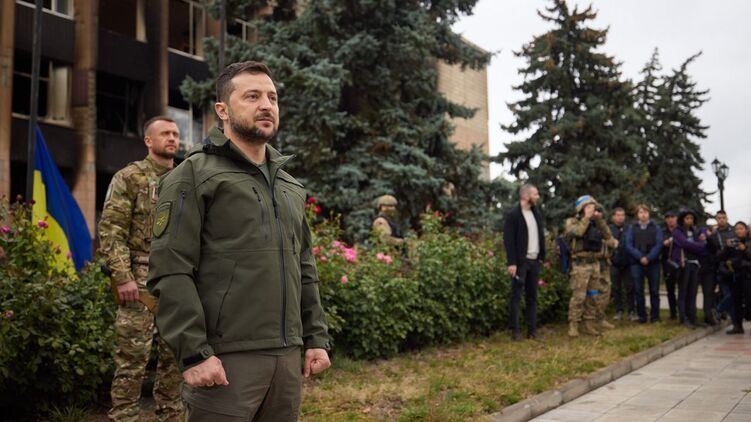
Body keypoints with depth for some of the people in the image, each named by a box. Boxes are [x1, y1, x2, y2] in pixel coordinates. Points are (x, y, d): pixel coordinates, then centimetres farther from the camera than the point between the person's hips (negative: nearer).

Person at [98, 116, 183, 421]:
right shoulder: (129, 178, -2)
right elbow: (111, 231, -9)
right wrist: (122, 276, -18)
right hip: (142, 279, -5)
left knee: (175, 354, 10)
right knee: (133, 355, -4)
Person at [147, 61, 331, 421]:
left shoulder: (291, 187, 18)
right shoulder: (195, 175, -2)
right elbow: (171, 272, -10)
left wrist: (316, 337, 13)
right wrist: (193, 352, -17)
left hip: (287, 357, 6)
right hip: (227, 358, -6)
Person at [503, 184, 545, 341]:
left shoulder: (536, 213, 13)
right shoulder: (513, 214, -9)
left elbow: (541, 236, 17)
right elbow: (508, 240, -13)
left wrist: (543, 257, 9)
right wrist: (511, 263, -18)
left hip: (534, 261, 7)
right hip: (521, 262, -6)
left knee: (532, 297, 8)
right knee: (516, 296, -2)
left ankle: (532, 330, 12)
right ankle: (515, 330, 3)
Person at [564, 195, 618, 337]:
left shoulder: (595, 223, 16)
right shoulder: (572, 222, 0)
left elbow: (607, 236, 4)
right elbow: (576, 232, -21)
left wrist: (600, 220, -4)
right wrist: (586, 218, -15)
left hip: (595, 263, 6)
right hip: (580, 264, -6)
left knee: (593, 296, 8)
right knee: (578, 296, -10)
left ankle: (589, 325, 15)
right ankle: (573, 326, -5)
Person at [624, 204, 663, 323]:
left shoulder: (656, 228, 9)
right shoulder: (632, 228, 10)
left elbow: (659, 245, -3)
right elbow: (629, 245, -1)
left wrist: (648, 258, -15)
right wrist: (640, 257, -14)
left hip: (653, 263, 0)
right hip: (636, 263, 0)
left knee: (654, 290, 2)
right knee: (638, 291, 0)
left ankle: (654, 316, 9)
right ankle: (642, 316, 7)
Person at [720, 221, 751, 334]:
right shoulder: (731, 242, 9)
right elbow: (722, 257, 4)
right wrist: (726, 247, -10)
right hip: (735, 274, 3)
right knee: (736, 300, 4)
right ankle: (737, 326, 9)